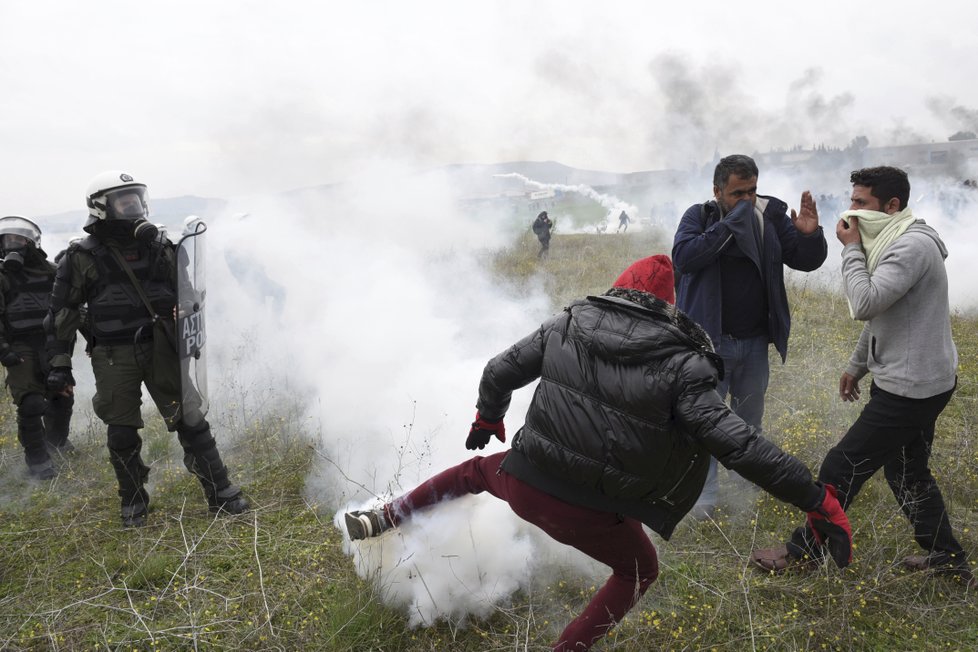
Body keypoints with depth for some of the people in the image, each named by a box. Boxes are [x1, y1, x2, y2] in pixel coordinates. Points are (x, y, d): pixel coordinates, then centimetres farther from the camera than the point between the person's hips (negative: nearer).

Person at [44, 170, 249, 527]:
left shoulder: (159, 246, 5)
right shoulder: (83, 257, -5)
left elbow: (183, 293, 16)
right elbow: (62, 312, 0)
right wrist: (59, 363, -1)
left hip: (160, 349, 2)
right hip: (114, 358, -2)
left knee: (190, 420, 1)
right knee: (122, 434, 7)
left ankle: (220, 492, 10)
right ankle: (133, 501, 26)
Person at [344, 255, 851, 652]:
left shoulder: (569, 324, -1)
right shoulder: (678, 364, -12)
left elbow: (500, 371, 8)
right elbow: (737, 443, -17)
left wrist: (488, 418, 28)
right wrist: (818, 501, -11)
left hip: (523, 482, 3)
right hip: (589, 514, -3)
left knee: (476, 470, 36)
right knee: (639, 571, 28)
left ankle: (378, 521, 40)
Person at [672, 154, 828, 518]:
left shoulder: (771, 217, -1)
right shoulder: (699, 216, -7)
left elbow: (806, 262, 1)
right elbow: (683, 256, -25)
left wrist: (810, 235, -20)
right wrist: (729, 225, -27)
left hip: (754, 341, 4)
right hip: (709, 341, -3)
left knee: (750, 419, 20)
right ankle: (705, 496, 17)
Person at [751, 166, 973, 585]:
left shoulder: (912, 246, -21)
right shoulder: (893, 244, 12)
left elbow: (865, 304, -30)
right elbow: (879, 315, 20)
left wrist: (851, 248, -19)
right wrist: (857, 366, 23)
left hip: (911, 388, -10)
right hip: (911, 380, 10)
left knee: (844, 467, -2)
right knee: (907, 471, 20)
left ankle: (803, 551, 12)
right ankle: (947, 559, 33)